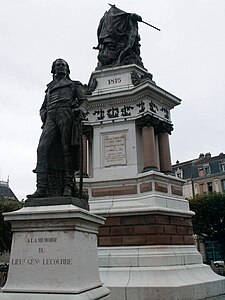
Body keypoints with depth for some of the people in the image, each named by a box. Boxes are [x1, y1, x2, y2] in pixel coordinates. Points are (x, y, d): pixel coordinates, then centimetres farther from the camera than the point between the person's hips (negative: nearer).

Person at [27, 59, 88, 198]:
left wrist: (80, 110, -11)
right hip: (50, 117, 3)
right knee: (42, 148, -16)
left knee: (67, 150, -11)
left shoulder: (74, 85, 24)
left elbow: (84, 101, 12)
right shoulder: (49, 88, 35)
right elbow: (43, 107, 33)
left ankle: (68, 186, -11)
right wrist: (43, 114, 9)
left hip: (66, 115, -3)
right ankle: (41, 188, -22)